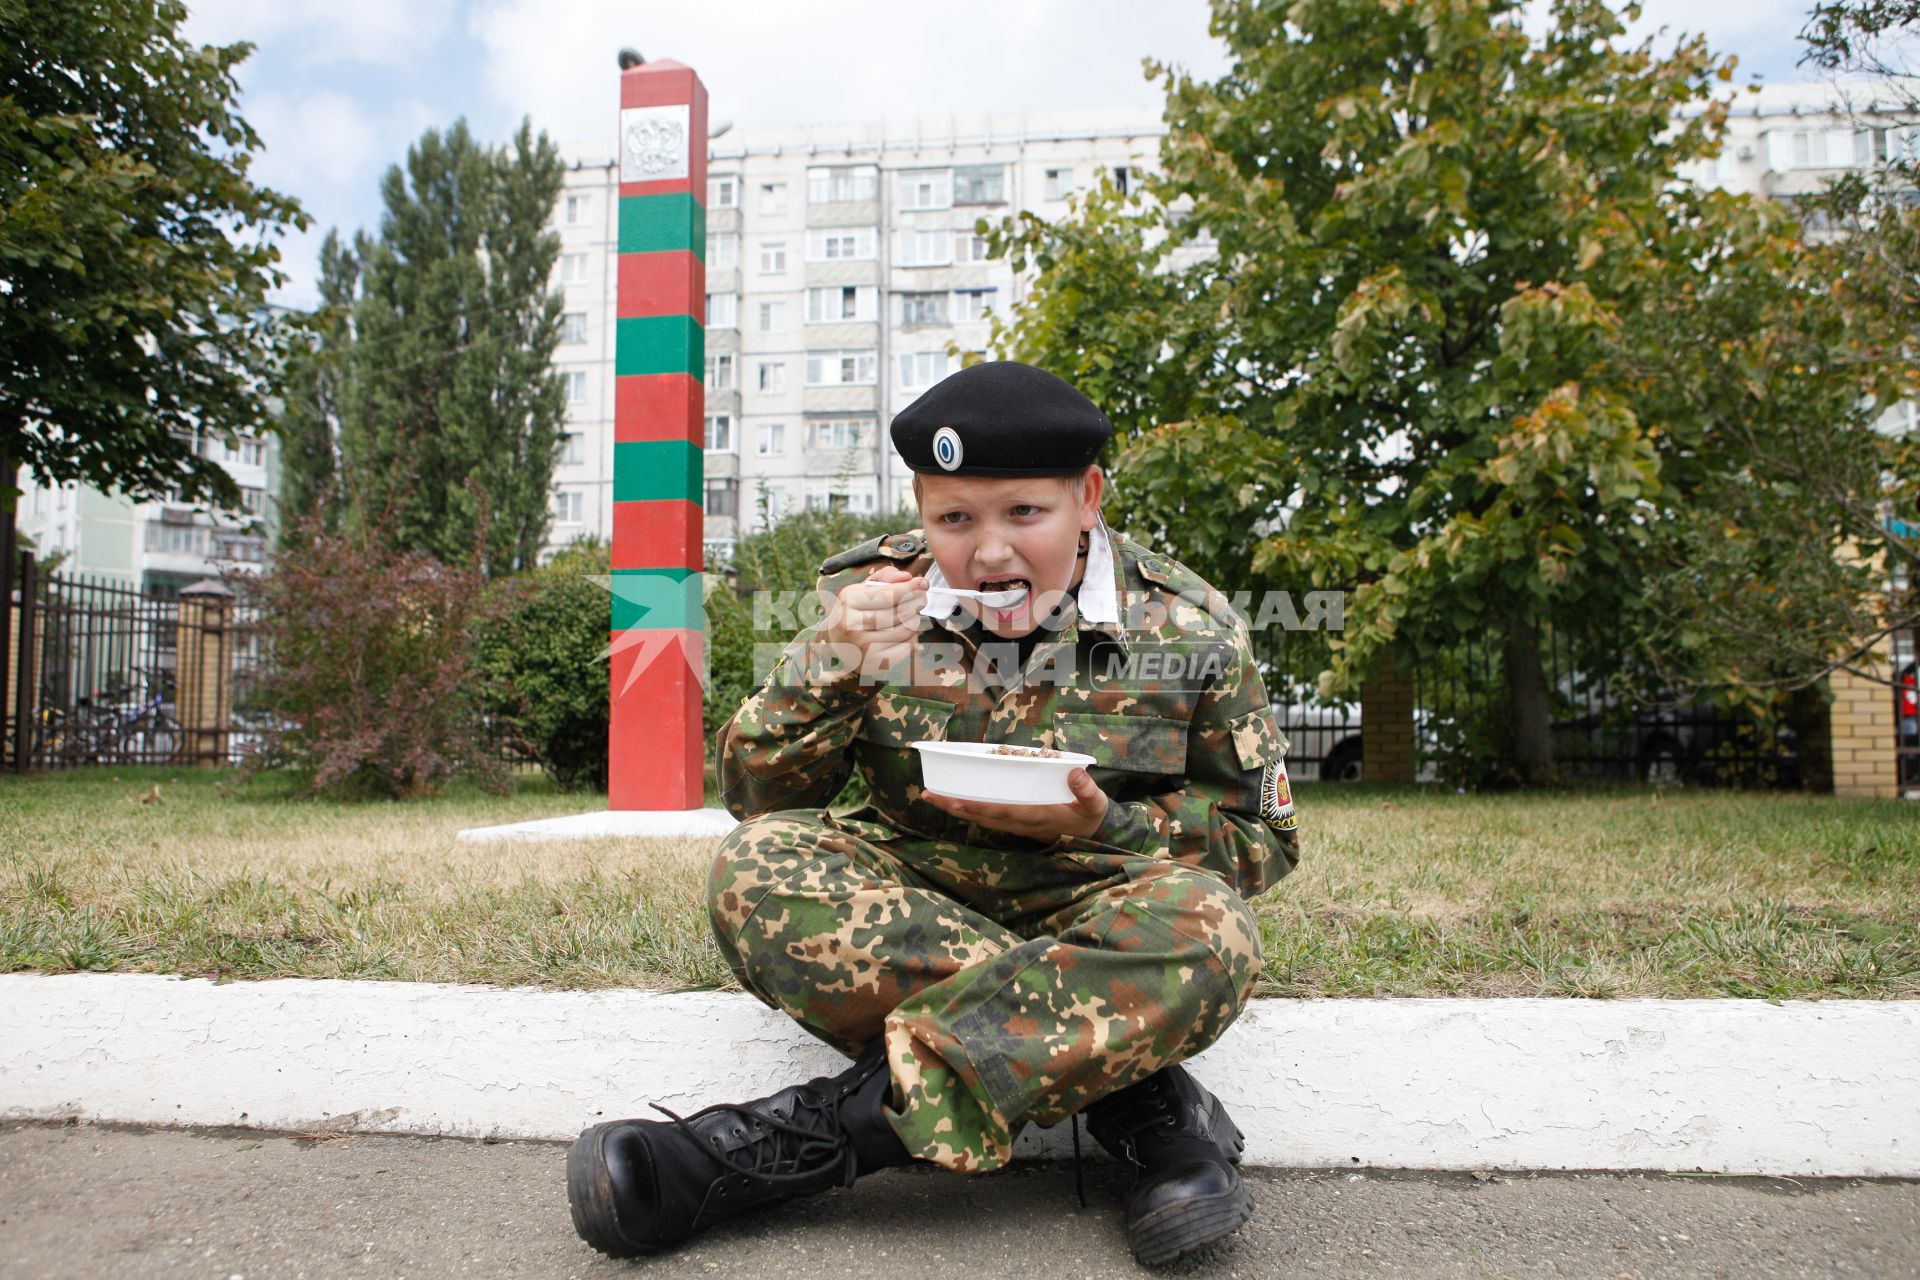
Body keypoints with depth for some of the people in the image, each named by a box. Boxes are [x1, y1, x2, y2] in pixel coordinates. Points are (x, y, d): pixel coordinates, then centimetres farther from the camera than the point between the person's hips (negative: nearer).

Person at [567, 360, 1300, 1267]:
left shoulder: (1188, 629, -5)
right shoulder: (873, 600, -3)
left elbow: (1265, 837, 1)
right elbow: (753, 800, -2)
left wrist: (1101, 826, -18)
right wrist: (830, 670, -22)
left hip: (1093, 916, -1)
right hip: (910, 915, 2)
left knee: (1205, 929, -34)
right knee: (757, 867, -28)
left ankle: (811, 1136, -28)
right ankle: (1136, 1096, -26)